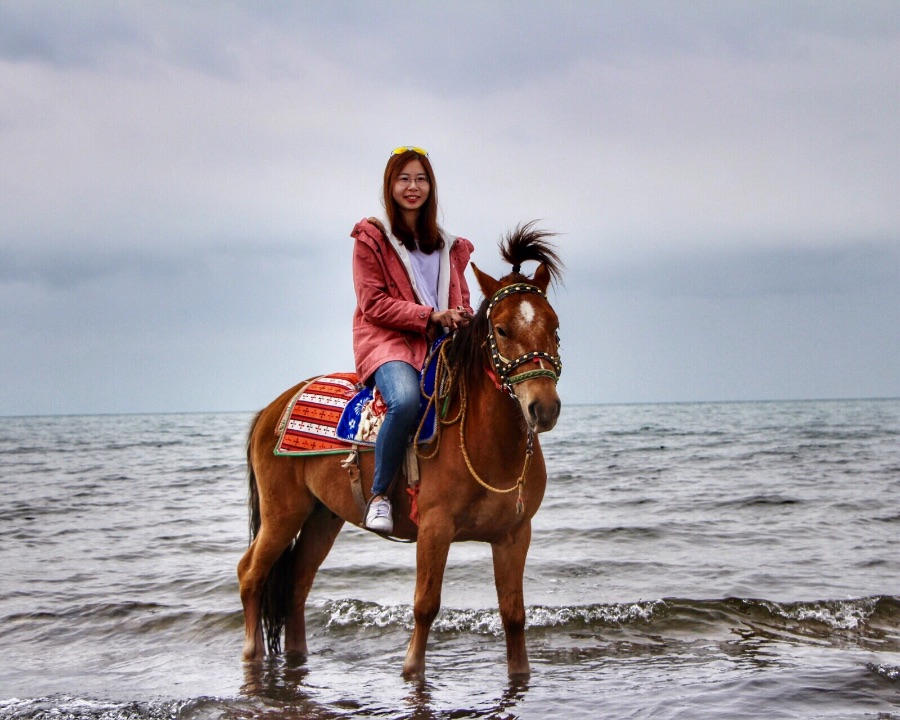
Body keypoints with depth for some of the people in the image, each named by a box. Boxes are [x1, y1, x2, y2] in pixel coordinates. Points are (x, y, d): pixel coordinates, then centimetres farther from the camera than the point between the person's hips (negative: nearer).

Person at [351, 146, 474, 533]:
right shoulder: (371, 237, 4)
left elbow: (460, 301, 20)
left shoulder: (448, 247, 20)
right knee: (406, 399, -37)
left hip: (439, 344, 5)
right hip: (388, 341, -5)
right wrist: (431, 315, -17)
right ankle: (379, 495, -21)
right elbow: (373, 303, -5)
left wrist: (463, 319, -6)